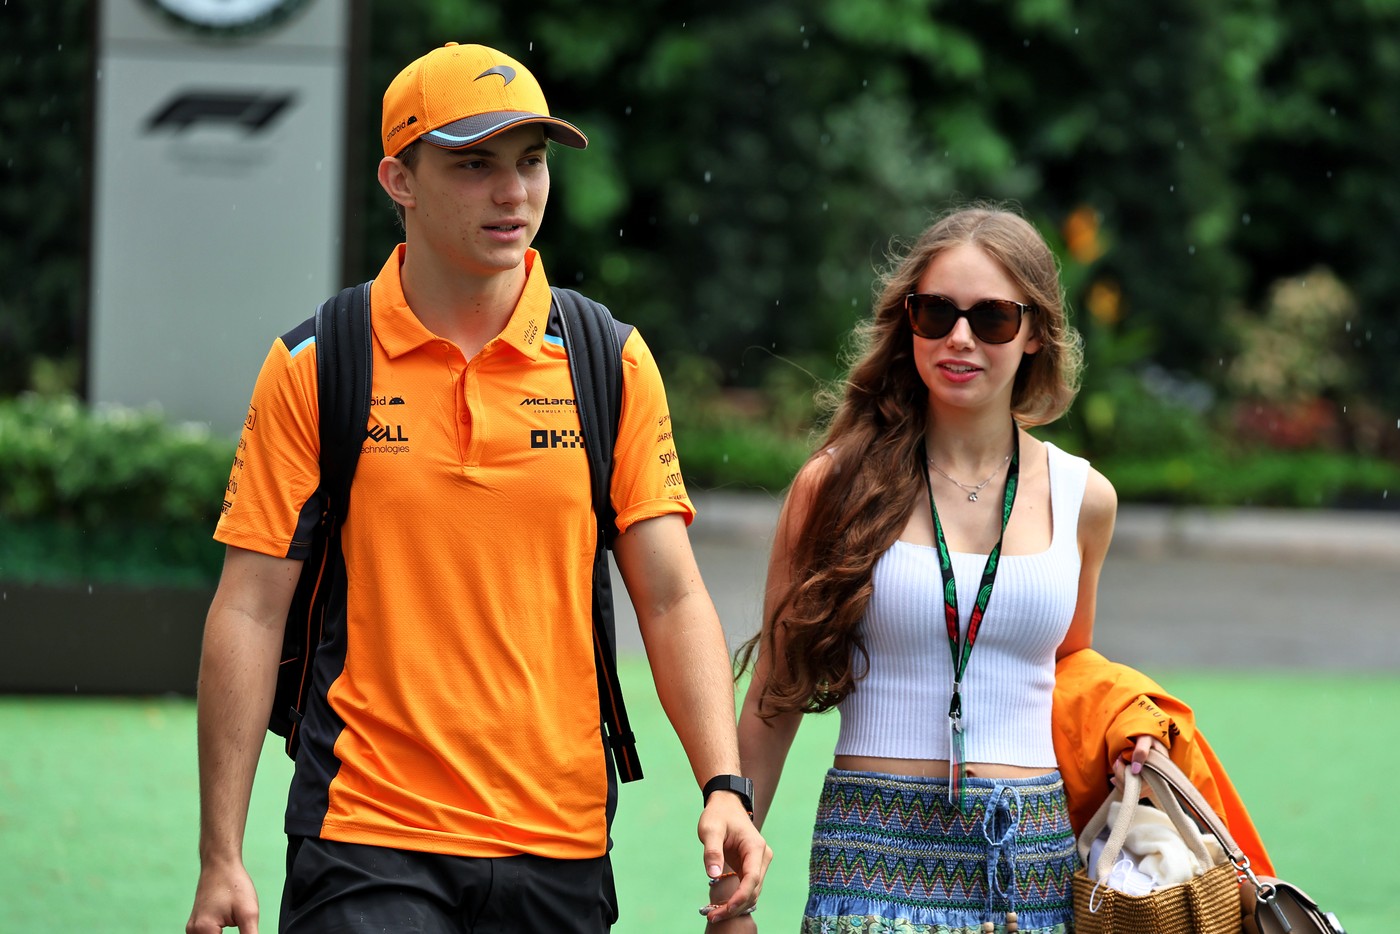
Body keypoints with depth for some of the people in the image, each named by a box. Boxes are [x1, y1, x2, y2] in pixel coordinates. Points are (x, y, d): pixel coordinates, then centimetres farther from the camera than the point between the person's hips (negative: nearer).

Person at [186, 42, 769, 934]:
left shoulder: (612, 364, 5)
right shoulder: (314, 368, -1)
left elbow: (673, 600, 4)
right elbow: (250, 613, -1)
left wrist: (724, 786, -11)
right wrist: (221, 859, -5)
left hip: (561, 848, 2)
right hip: (366, 843, -2)